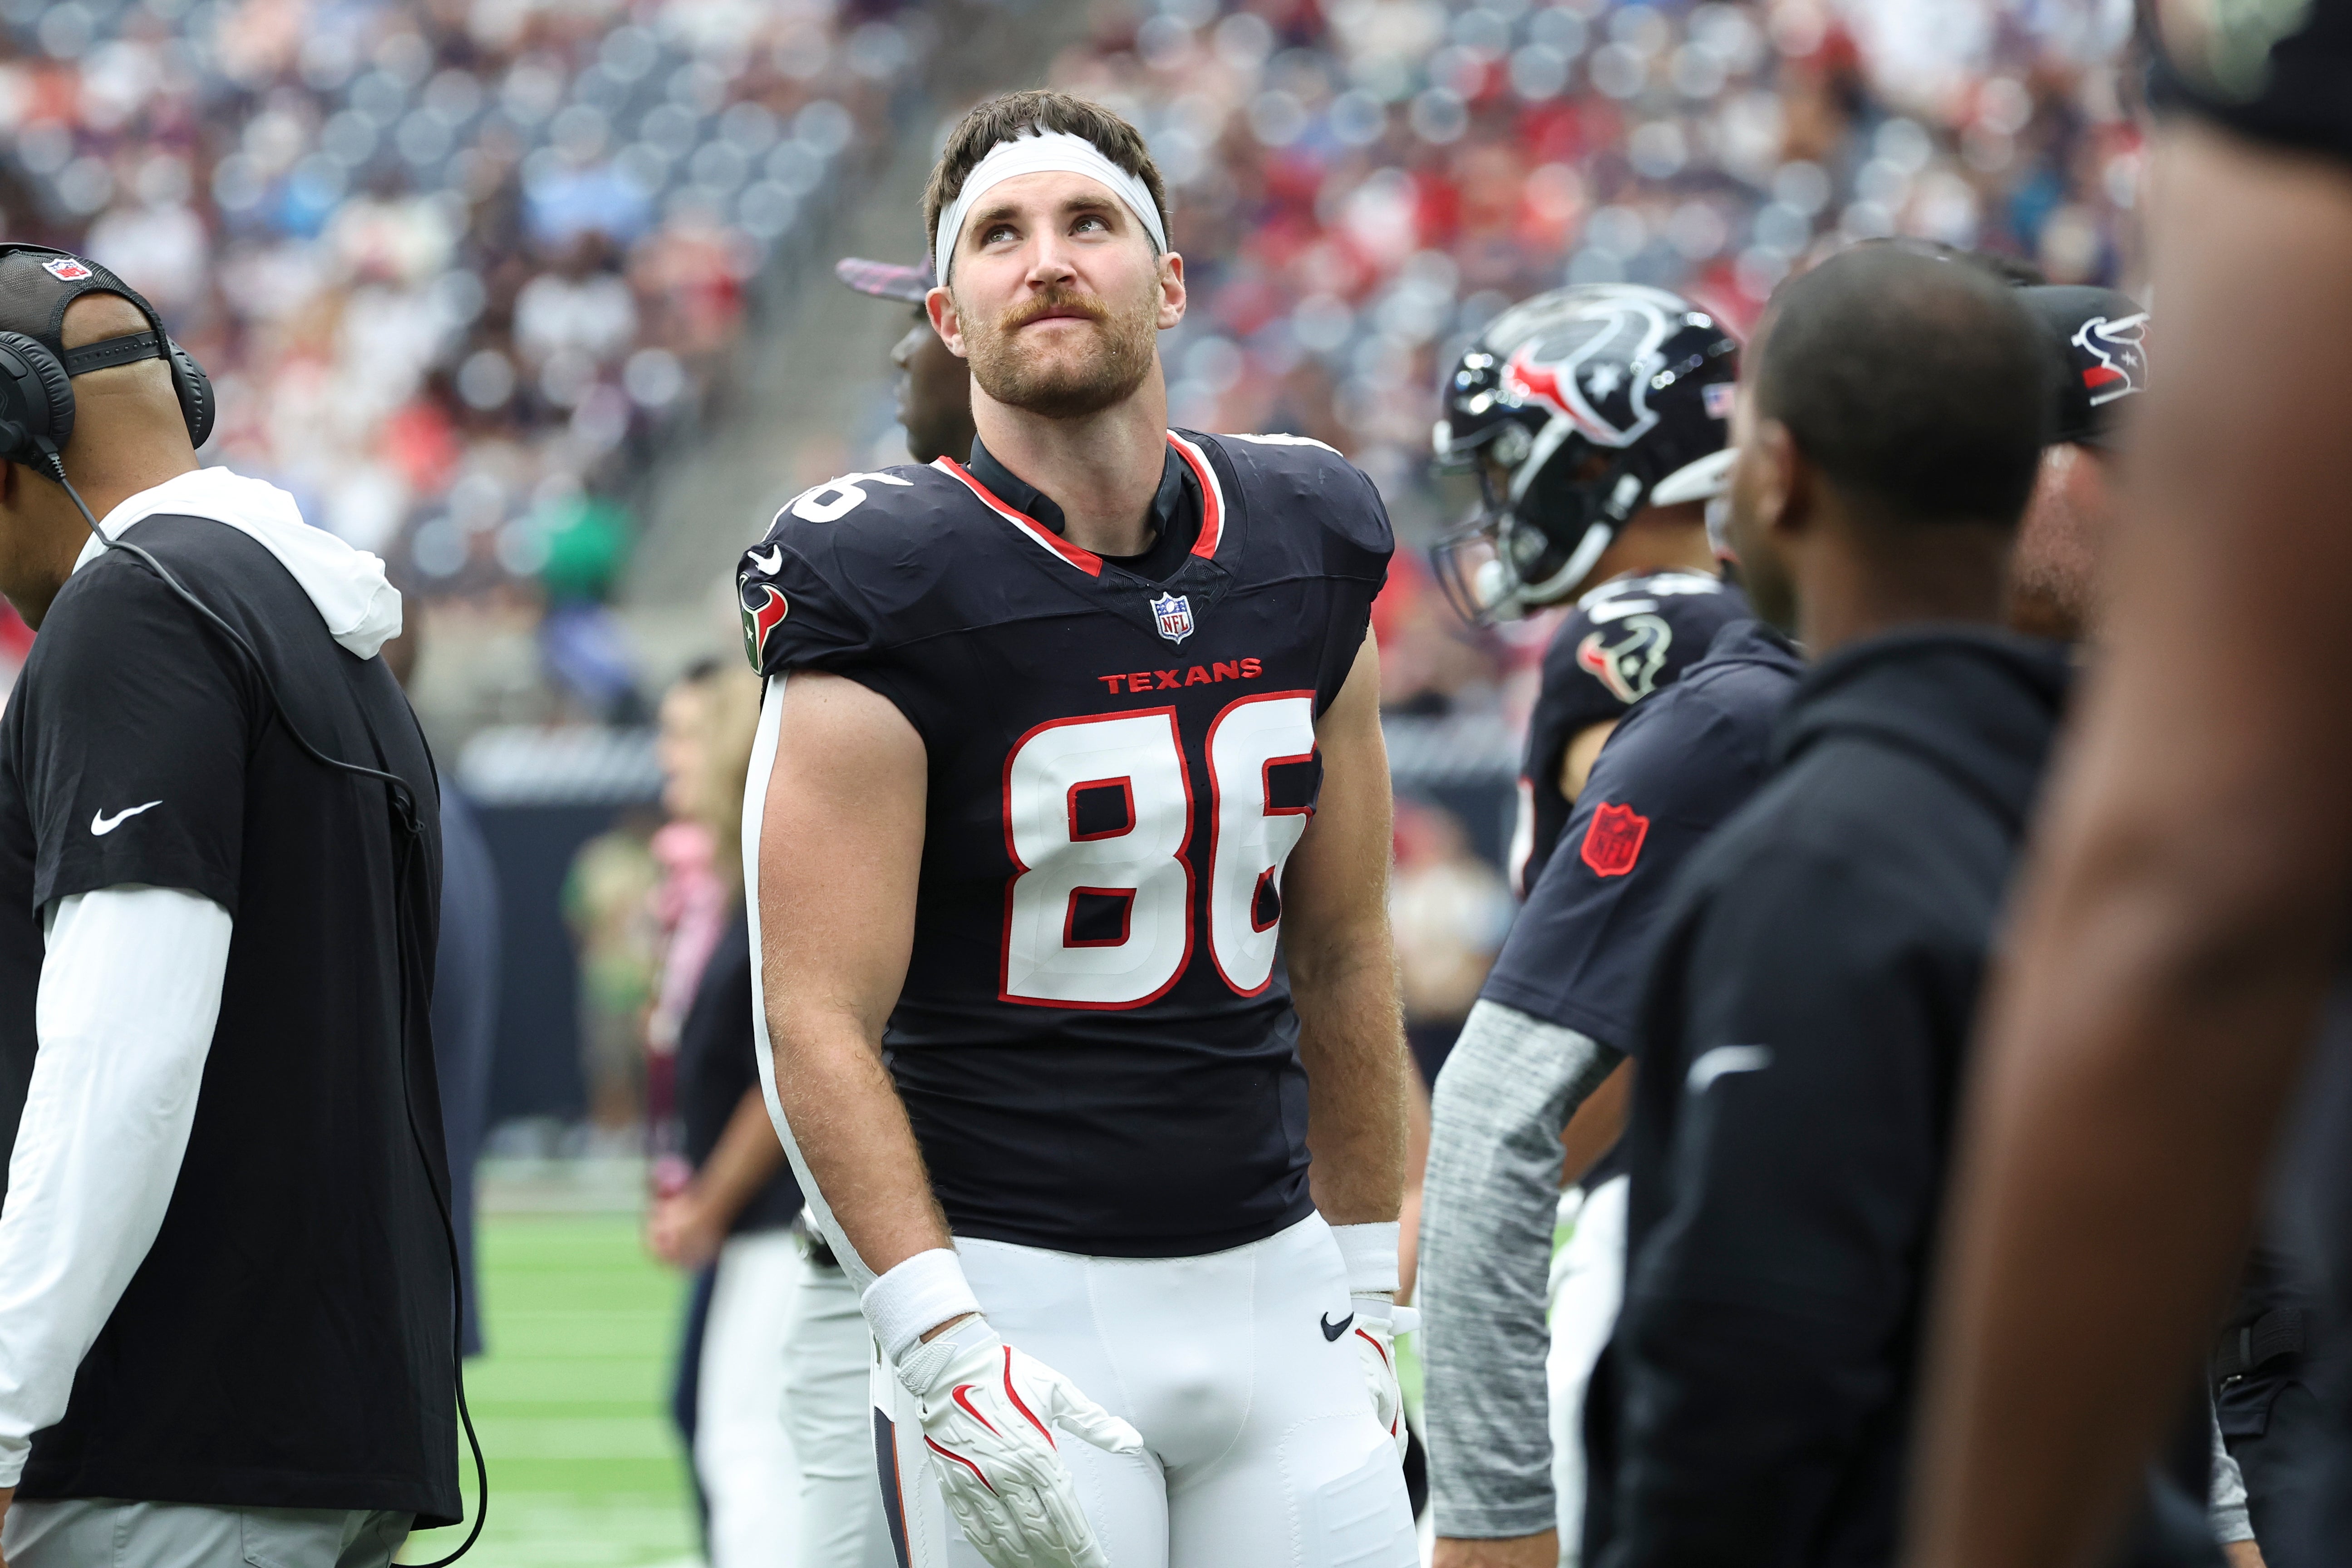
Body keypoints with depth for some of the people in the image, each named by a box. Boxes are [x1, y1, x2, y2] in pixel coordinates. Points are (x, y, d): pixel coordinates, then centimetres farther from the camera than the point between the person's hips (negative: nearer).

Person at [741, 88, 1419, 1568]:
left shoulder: (1306, 549, 7)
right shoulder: (887, 591, -10)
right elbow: (822, 1023, -14)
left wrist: (1368, 1288, 17)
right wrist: (946, 1348, -23)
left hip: (1270, 1276, 5)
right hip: (1018, 1287, -5)